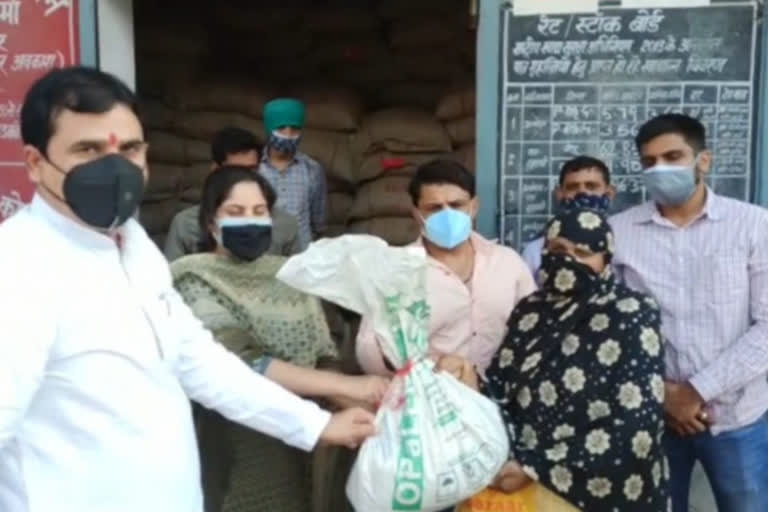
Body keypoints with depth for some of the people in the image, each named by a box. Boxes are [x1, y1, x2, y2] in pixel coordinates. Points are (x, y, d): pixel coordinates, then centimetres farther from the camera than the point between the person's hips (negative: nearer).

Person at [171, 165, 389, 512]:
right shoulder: (195, 280, -9)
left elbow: (324, 355, 5)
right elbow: (239, 364, -21)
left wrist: (353, 403, -16)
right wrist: (344, 386, -24)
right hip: (239, 447, -5)